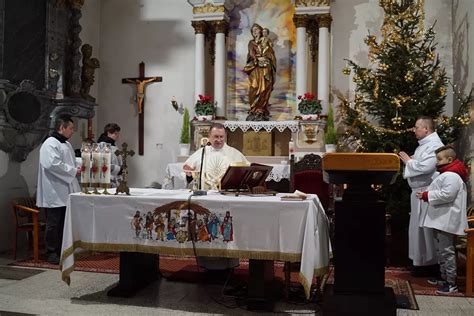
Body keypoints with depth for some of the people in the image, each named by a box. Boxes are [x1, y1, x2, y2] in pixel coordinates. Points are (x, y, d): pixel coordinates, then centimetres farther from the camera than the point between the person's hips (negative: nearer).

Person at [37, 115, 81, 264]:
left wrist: (80, 166, 6)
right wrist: (74, 171, -17)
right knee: (53, 224, 0)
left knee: (64, 223, 12)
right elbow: (53, 165, -24)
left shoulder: (67, 144, 17)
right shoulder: (50, 144, -12)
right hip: (54, 193, -9)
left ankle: (61, 251, 21)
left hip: (66, 192, 9)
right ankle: (51, 253, 9)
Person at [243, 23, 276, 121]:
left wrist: (264, 58, -11)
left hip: (265, 69, -1)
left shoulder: (266, 41, 15)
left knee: (264, 89, -9)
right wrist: (258, 59, -13)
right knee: (255, 89, -10)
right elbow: (252, 54, 3)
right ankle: (254, 112, -11)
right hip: (255, 69, 1)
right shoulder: (251, 43, 18)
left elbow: (270, 53, 6)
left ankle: (262, 112, -11)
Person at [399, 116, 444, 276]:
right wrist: (408, 160, 4)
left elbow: (426, 167, -29)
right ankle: (423, 261, 25)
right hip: (420, 191, 10)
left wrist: (408, 161, -15)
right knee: (420, 227, 15)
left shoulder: (434, 144, -17)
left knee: (425, 227, -2)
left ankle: (430, 264, 9)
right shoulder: (425, 143, 15)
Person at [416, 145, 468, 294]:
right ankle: (444, 276, 30)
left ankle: (451, 283, 0)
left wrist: (426, 195, -17)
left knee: (447, 251, -7)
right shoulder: (446, 174, 20)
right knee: (441, 250, 19)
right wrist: (427, 195, 10)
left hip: (446, 220, -12)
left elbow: (447, 195, -26)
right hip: (441, 219, 12)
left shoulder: (451, 176, -16)